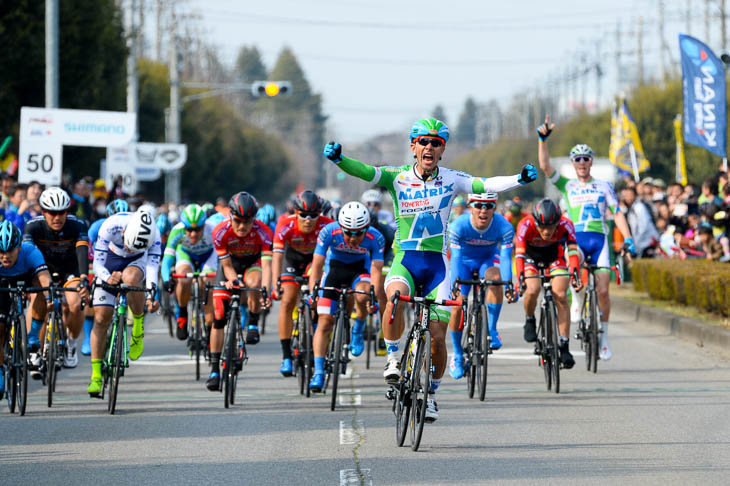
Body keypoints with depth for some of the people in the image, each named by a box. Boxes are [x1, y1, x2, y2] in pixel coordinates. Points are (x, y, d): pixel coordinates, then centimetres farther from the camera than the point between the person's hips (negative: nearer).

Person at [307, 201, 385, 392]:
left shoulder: (375, 238, -27)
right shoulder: (329, 232, -28)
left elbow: (376, 270, -28)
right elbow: (317, 265, -24)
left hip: (360, 268, 0)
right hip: (334, 267, 0)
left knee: (362, 297, -34)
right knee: (325, 321, -11)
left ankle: (358, 331, -3)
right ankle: (318, 373, -8)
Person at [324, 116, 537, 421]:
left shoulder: (450, 180, 0)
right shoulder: (398, 178, -1)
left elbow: (484, 185, -13)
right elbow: (365, 172, -16)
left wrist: (520, 179, -30)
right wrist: (338, 159, -36)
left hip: (437, 264, 1)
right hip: (405, 259, -1)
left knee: (437, 338, -3)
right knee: (395, 297, -36)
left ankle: (431, 393, 21)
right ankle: (393, 357, -15)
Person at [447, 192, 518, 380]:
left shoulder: (504, 227, -27)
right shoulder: (458, 226, -29)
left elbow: (505, 257, -32)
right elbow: (456, 258, -33)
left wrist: (509, 285, -46)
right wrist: (454, 285, -47)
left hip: (488, 260, 0)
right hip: (464, 261, 0)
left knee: (496, 278, -35)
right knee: (457, 306, -12)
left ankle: (492, 330, -22)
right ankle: (457, 355, 9)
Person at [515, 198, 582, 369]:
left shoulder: (565, 225, -32)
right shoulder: (526, 225, -35)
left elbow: (573, 251, -38)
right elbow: (519, 254, -41)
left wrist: (575, 275, -53)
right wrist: (521, 279, -54)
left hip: (554, 255, 1)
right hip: (530, 256, -1)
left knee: (561, 296, -18)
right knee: (532, 291, -27)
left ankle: (564, 347, -13)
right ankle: (530, 321, 5)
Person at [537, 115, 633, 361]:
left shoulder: (604, 186, 13)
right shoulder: (567, 185, 12)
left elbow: (617, 213, 9)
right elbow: (545, 166, 1)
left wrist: (628, 240, -2)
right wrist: (542, 139, -11)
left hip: (598, 238, 1)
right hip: (574, 238, -1)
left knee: (602, 290, -7)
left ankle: (604, 334, 9)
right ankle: (578, 299, -5)